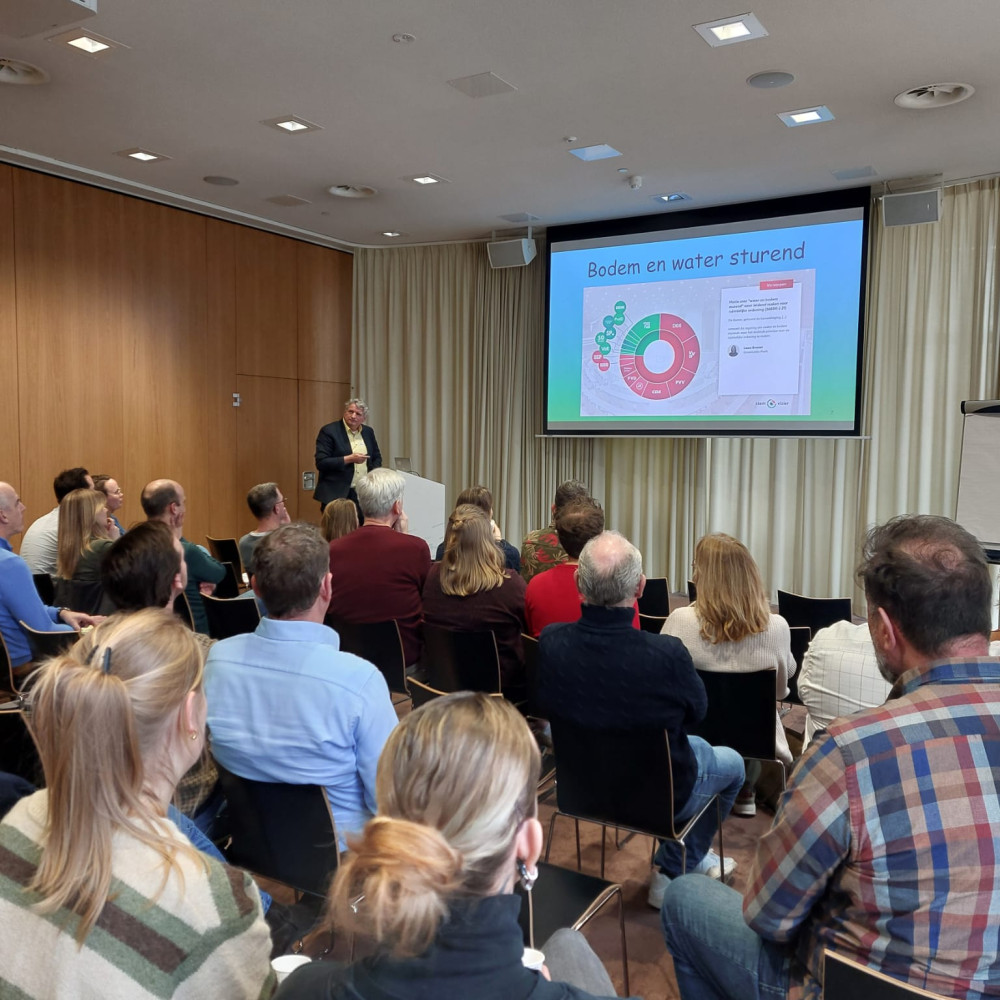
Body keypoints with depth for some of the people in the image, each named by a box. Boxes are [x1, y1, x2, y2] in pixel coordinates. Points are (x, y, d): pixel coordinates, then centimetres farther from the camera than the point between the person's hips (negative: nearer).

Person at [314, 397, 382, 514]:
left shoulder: (368, 432, 12)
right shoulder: (328, 431, -5)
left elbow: (377, 457, 23)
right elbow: (321, 463, -11)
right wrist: (349, 459, -17)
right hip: (336, 494, -4)